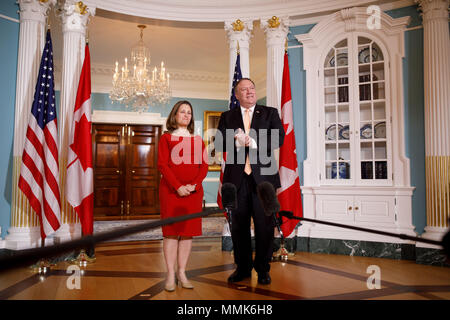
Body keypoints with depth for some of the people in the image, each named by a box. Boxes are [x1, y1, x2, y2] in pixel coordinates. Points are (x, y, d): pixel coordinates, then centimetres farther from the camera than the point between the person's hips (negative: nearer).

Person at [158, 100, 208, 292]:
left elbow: (204, 166, 7)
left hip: (193, 191, 3)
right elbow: (162, 165, -4)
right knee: (172, 231, -2)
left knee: (188, 231, 4)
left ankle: (182, 272, 14)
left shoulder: (198, 140, 15)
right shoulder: (166, 138, 7)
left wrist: (194, 185, -9)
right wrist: (178, 186, -15)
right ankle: (170, 274, 6)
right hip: (171, 190, -3)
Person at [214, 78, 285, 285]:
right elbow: (219, 143, 1)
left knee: (265, 224, 2)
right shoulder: (227, 117, 14)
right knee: (239, 225, 8)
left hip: (263, 176, -1)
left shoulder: (270, 113, 11)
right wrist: (237, 142, -17)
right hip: (237, 177, 2)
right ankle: (242, 267, 22)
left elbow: (278, 139, -4)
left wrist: (252, 142, -15)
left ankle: (263, 268, 17)